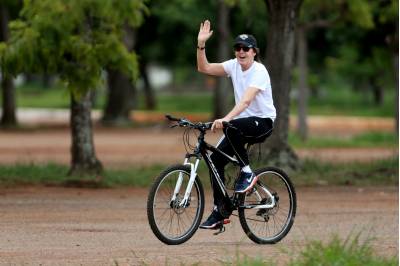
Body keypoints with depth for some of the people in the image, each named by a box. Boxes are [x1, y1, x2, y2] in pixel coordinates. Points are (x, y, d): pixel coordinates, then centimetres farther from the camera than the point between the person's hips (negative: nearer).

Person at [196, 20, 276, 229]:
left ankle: (247, 172, -18)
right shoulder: (234, 65, 1)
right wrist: (201, 44, -14)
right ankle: (220, 210, -1)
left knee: (232, 128, -37)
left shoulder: (259, 71, -19)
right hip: (242, 121, 7)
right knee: (216, 158, -8)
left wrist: (225, 119, -45)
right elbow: (204, 68, 0)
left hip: (263, 121, -7)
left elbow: (246, 100, -32)